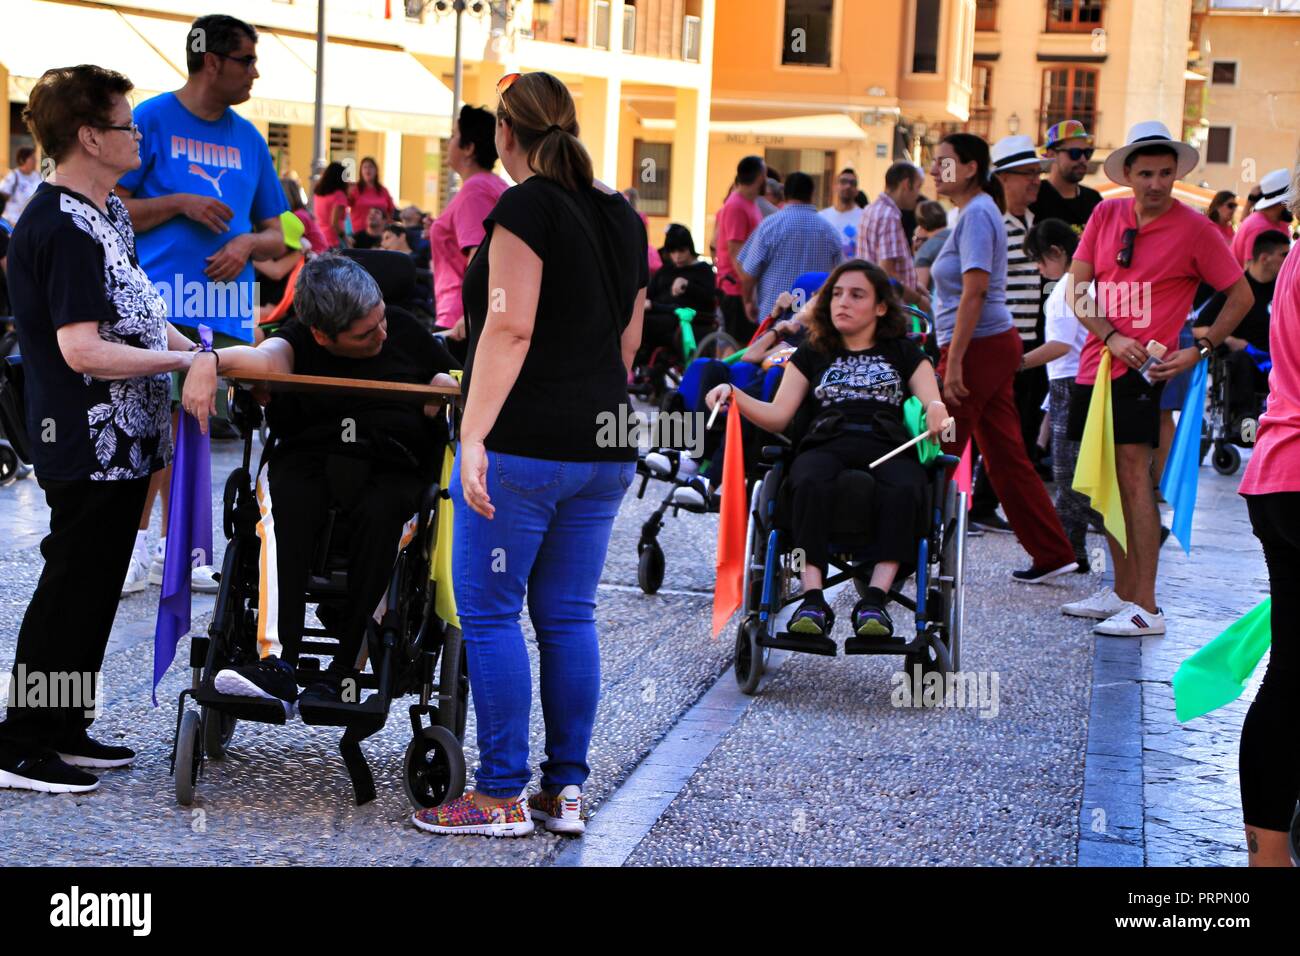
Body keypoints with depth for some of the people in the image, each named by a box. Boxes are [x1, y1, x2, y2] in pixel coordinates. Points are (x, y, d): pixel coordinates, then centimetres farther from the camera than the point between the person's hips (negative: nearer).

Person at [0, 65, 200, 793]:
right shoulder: (63, 228, -20)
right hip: (89, 447, -10)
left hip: (123, 440, 10)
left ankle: (66, 730, 26)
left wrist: (200, 350, 7)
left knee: (97, 588, 16)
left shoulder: (107, 214, 12)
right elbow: (83, 349, -26)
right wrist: (186, 362, -21)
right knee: (71, 590, -2)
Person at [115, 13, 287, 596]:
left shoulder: (248, 139, 16)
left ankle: (173, 549, 14)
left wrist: (247, 245, -2)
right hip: (160, 301, -5)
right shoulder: (152, 120, 1)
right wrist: (180, 204, -11)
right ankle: (134, 545, -3)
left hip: (227, 307, 5)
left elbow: (276, 238, 19)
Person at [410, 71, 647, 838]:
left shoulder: (526, 207, -9)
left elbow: (510, 328, -18)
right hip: (605, 446, 8)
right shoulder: (623, 215, 14)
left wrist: (474, 436, -21)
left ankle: (502, 796, 3)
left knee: (490, 612, 0)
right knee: (569, 615, 11)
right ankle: (567, 789, 14)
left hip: (524, 441, -7)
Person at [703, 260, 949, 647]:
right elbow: (777, 417, 16)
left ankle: (875, 598, -44)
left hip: (889, 448, 0)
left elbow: (933, 409, 11)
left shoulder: (905, 354, 24)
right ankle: (813, 600, -43)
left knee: (904, 489, -37)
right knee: (812, 483, -38)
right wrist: (734, 395, -1)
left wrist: (936, 409, -15)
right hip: (825, 445, 0)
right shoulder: (811, 355, 27)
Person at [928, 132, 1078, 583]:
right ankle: (1052, 553, 13)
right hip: (997, 344, 10)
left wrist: (953, 361, -23)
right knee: (1006, 456, 11)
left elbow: (974, 292, -21)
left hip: (977, 346, -10)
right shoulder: (978, 211, 18)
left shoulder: (977, 214, -13)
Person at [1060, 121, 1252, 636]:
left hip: (1142, 370, -5)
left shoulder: (1194, 228, -4)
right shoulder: (1105, 215, 7)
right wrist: (1111, 337, -8)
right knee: (1105, 479, 10)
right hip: (1096, 363, 6)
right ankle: (1122, 591, 23)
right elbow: (1077, 288, 7)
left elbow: (1241, 295, 3)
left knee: (1132, 471, -16)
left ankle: (1145, 607, -15)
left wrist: (1200, 349, -5)